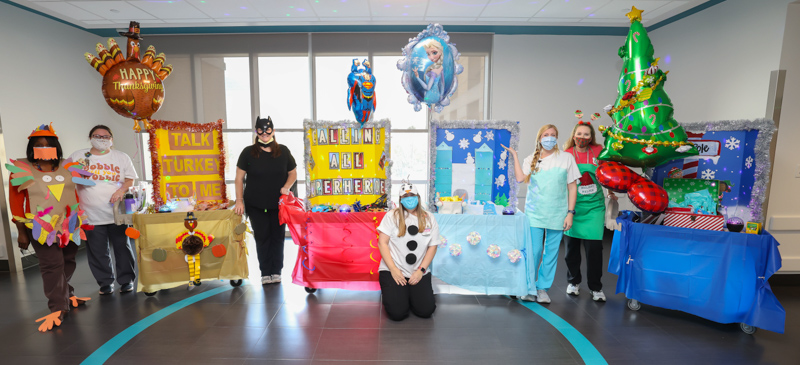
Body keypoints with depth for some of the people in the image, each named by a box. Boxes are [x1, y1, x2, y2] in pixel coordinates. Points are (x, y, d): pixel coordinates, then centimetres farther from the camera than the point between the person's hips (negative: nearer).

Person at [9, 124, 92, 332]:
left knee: (68, 263, 13)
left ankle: (65, 294, 32)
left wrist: (81, 220, 14)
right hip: (42, 228, -3)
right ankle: (57, 308, 2)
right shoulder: (22, 170, -2)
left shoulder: (67, 168, 7)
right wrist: (22, 232, -2)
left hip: (69, 226, 4)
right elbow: (16, 202, -1)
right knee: (52, 266, -7)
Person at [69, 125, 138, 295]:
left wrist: (122, 189, -12)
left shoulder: (122, 157, 8)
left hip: (117, 213, 0)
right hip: (91, 216, 1)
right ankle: (105, 283, 22)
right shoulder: (78, 156, 8)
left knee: (123, 248, 5)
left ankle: (126, 280, 18)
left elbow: (131, 178, 6)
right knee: (98, 252, 7)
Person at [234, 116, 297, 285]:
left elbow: (293, 173, 11)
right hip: (255, 205, -1)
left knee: (277, 236, 6)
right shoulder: (248, 152, 0)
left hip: (278, 203, 1)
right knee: (262, 237, 4)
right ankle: (265, 272, 16)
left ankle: (276, 271, 18)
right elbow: (240, 177, 3)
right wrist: (239, 200, -3)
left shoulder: (283, 151, 3)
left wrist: (286, 187, -7)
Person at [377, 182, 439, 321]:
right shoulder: (392, 216, -2)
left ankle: (412, 294, 20)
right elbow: (382, 243, -5)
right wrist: (393, 269, -13)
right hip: (393, 271, -2)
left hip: (418, 273, 3)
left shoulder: (429, 219, 5)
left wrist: (421, 270, -6)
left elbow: (432, 247, 5)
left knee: (426, 311, -13)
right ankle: (390, 293, 17)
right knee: (397, 313, -16)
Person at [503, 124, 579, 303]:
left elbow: (572, 187, 4)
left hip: (557, 214, 0)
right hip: (534, 213, 0)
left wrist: (570, 213, -2)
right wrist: (514, 155, -6)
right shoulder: (531, 159, 7)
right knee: (533, 251, -2)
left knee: (551, 252, 6)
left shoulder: (566, 158, 4)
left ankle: (543, 288, 22)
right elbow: (520, 178, -11)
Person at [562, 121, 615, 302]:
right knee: (571, 246, 9)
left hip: (593, 206, 0)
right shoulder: (567, 155, -3)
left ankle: (596, 287, 15)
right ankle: (573, 281, 29)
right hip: (572, 206, 0)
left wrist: (611, 190, 21)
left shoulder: (598, 151, 0)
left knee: (594, 246, -4)